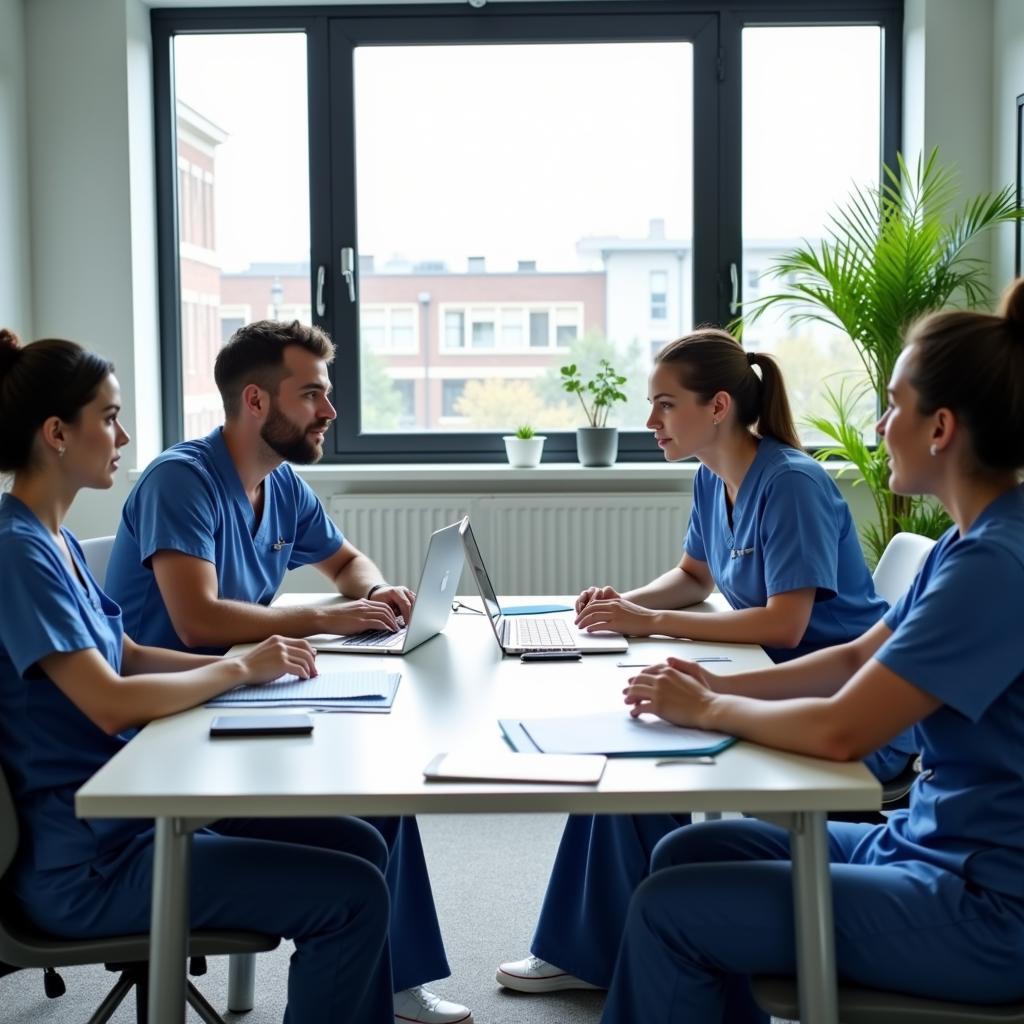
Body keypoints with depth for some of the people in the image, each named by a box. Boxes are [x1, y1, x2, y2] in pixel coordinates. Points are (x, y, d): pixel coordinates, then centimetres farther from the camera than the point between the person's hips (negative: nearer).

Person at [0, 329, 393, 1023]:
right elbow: (112, 703, -25)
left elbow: (126, 656, 15)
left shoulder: (56, 542, 12)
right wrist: (240, 670, -12)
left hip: (123, 806, 10)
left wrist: (255, 662, 1)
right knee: (353, 895, -14)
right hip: (83, 861, -10)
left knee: (362, 847, 9)